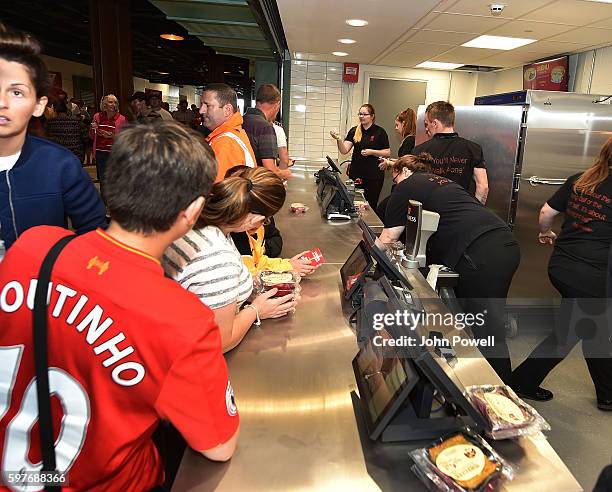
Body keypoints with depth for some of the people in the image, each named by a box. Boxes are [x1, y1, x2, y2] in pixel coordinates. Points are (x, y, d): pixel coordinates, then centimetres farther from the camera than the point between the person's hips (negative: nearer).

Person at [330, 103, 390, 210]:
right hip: (356, 173, 3)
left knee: (371, 204, 2)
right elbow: (344, 150, -3)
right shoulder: (354, 131, 6)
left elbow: (387, 152, -1)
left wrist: (371, 152, -15)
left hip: (374, 175, -3)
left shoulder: (380, 132, -3)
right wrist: (338, 139, -21)